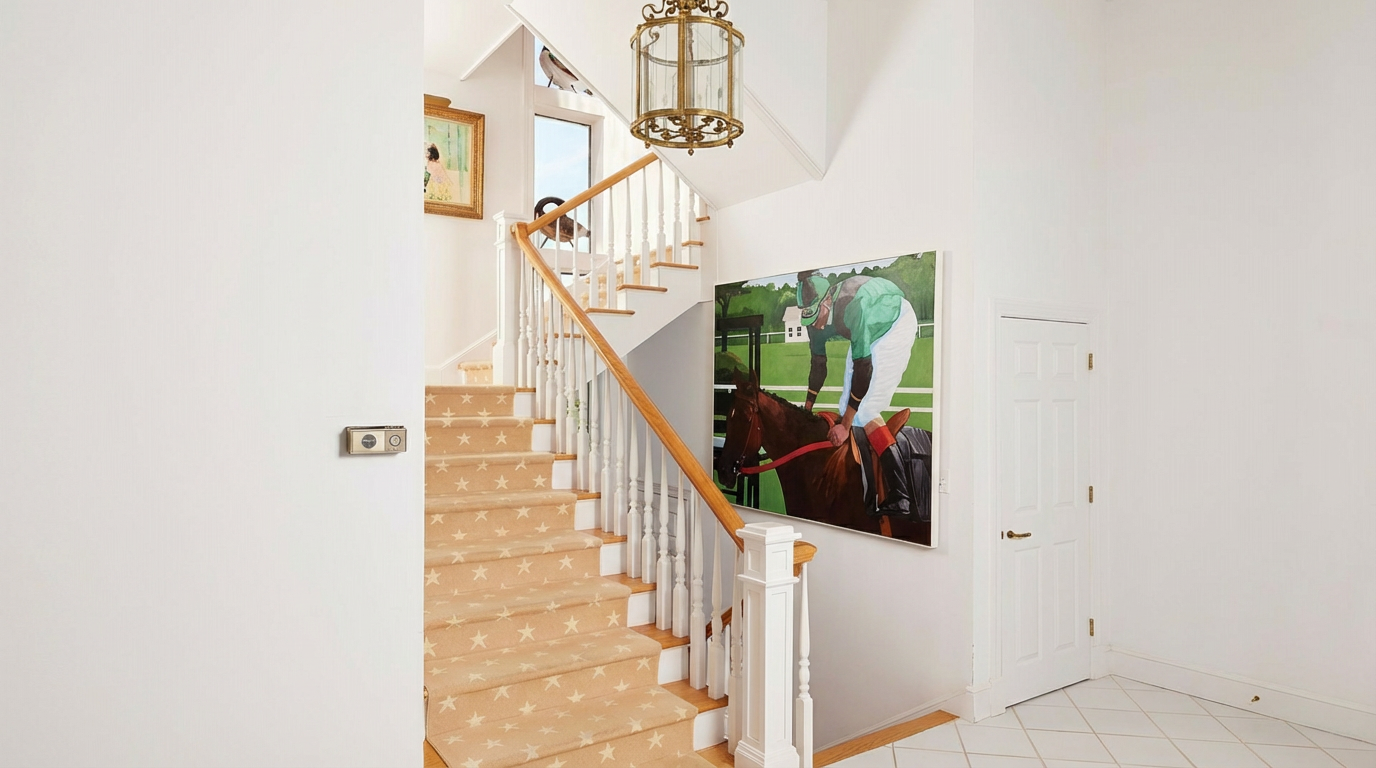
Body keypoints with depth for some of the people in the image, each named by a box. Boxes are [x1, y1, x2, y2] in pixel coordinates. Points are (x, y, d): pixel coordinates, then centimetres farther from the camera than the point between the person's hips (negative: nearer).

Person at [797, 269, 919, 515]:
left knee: (865, 410, -17)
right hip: (870, 332, 9)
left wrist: (845, 425, -32)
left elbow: (863, 368, -36)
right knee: (848, 406, 5)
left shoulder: (852, 306, -37)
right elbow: (818, 365, 2)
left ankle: (900, 495, -22)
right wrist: (806, 410, 6)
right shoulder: (816, 319, -12)